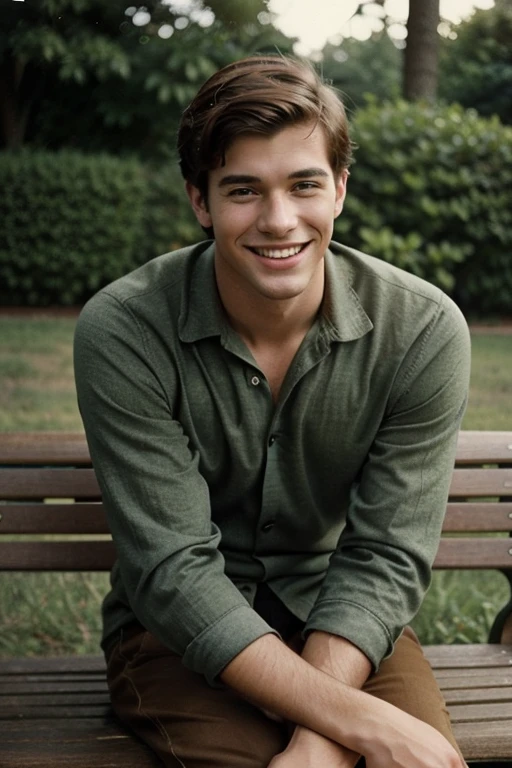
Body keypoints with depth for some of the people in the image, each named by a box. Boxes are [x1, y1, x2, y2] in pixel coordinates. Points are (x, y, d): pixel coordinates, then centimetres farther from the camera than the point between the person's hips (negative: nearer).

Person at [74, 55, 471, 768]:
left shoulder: (424, 330, -14)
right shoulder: (122, 331, -18)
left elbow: (385, 558, -13)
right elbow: (175, 573, -20)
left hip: (339, 621, 2)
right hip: (177, 631, -1)